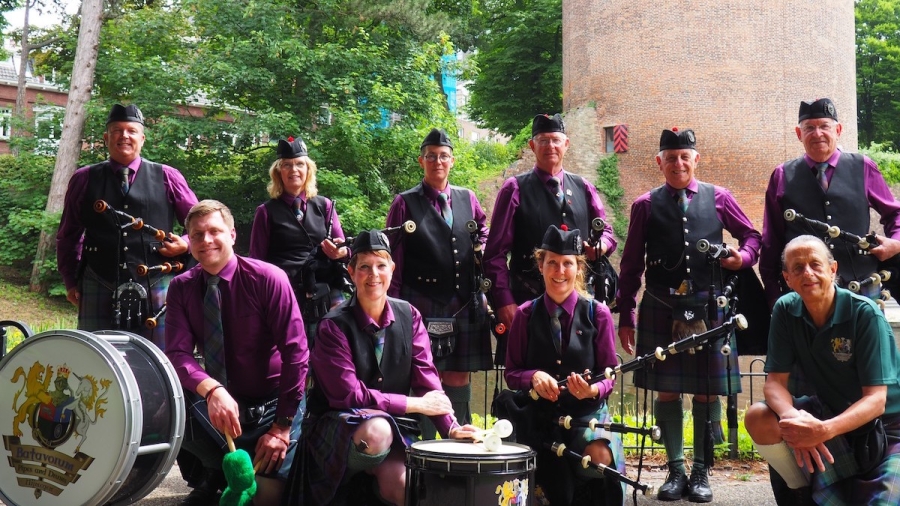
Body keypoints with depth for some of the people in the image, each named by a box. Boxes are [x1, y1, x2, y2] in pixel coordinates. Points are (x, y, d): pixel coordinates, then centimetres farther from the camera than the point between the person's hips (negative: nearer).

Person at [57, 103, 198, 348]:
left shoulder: (167, 177, 5)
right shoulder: (84, 179, 8)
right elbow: (68, 235, 16)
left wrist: (187, 244, -6)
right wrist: (71, 280, 13)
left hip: (156, 289, -1)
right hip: (99, 289, 1)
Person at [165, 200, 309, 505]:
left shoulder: (268, 279, -15)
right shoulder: (181, 288, -3)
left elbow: (295, 353, -17)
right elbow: (178, 353, -14)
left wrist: (282, 427, -20)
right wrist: (211, 390, -36)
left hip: (270, 404, -3)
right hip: (216, 402, 4)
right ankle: (219, 475, 2)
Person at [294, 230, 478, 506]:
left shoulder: (408, 316, 1)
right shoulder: (334, 325, -12)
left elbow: (426, 378, -5)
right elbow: (348, 395, -17)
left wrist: (450, 428, -21)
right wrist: (415, 404, -15)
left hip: (394, 424, 3)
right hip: (338, 425, -3)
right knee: (377, 432, -36)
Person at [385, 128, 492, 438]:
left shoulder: (467, 199, 12)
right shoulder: (405, 203, 2)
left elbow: (484, 231, 29)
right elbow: (393, 260, 0)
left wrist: (483, 248, 6)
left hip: (465, 305, 3)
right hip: (423, 305, -3)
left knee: (459, 378, 8)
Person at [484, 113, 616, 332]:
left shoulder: (584, 188, 13)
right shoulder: (515, 189, 0)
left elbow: (606, 231, 21)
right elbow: (496, 252, -2)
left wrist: (602, 245, -4)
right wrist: (504, 301, -10)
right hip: (528, 303, -3)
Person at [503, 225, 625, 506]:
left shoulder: (597, 314, -2)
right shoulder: (526, 315, 2)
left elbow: (609, 375, 0)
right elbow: (512, 373, 5)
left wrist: (593, 389, -22)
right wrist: (534, 376, -17)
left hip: (587, 412, -1)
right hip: (539, 415, 1)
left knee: (601, 457, -32)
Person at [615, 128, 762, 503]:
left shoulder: (718, 198, 6)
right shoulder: (645, 205, 5)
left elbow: (751, 235, 16)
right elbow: (631, 265, 6)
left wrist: (744, 256, -8)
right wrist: (625, 316, 3)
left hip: (708, 305, 0)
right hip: (661, 307, 0)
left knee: (708, 390, 4)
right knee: (666, 389, 4)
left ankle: (701, 472, 16)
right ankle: (675, 469, 17)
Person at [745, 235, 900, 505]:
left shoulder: (865, 314, -22)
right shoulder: (785, 310, -10)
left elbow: (875, 400, -24)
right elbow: (775, 382, -10)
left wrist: (823, 431, -41)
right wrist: (793, 419, -33)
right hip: (831, 411, 4)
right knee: (758, 418, -19)